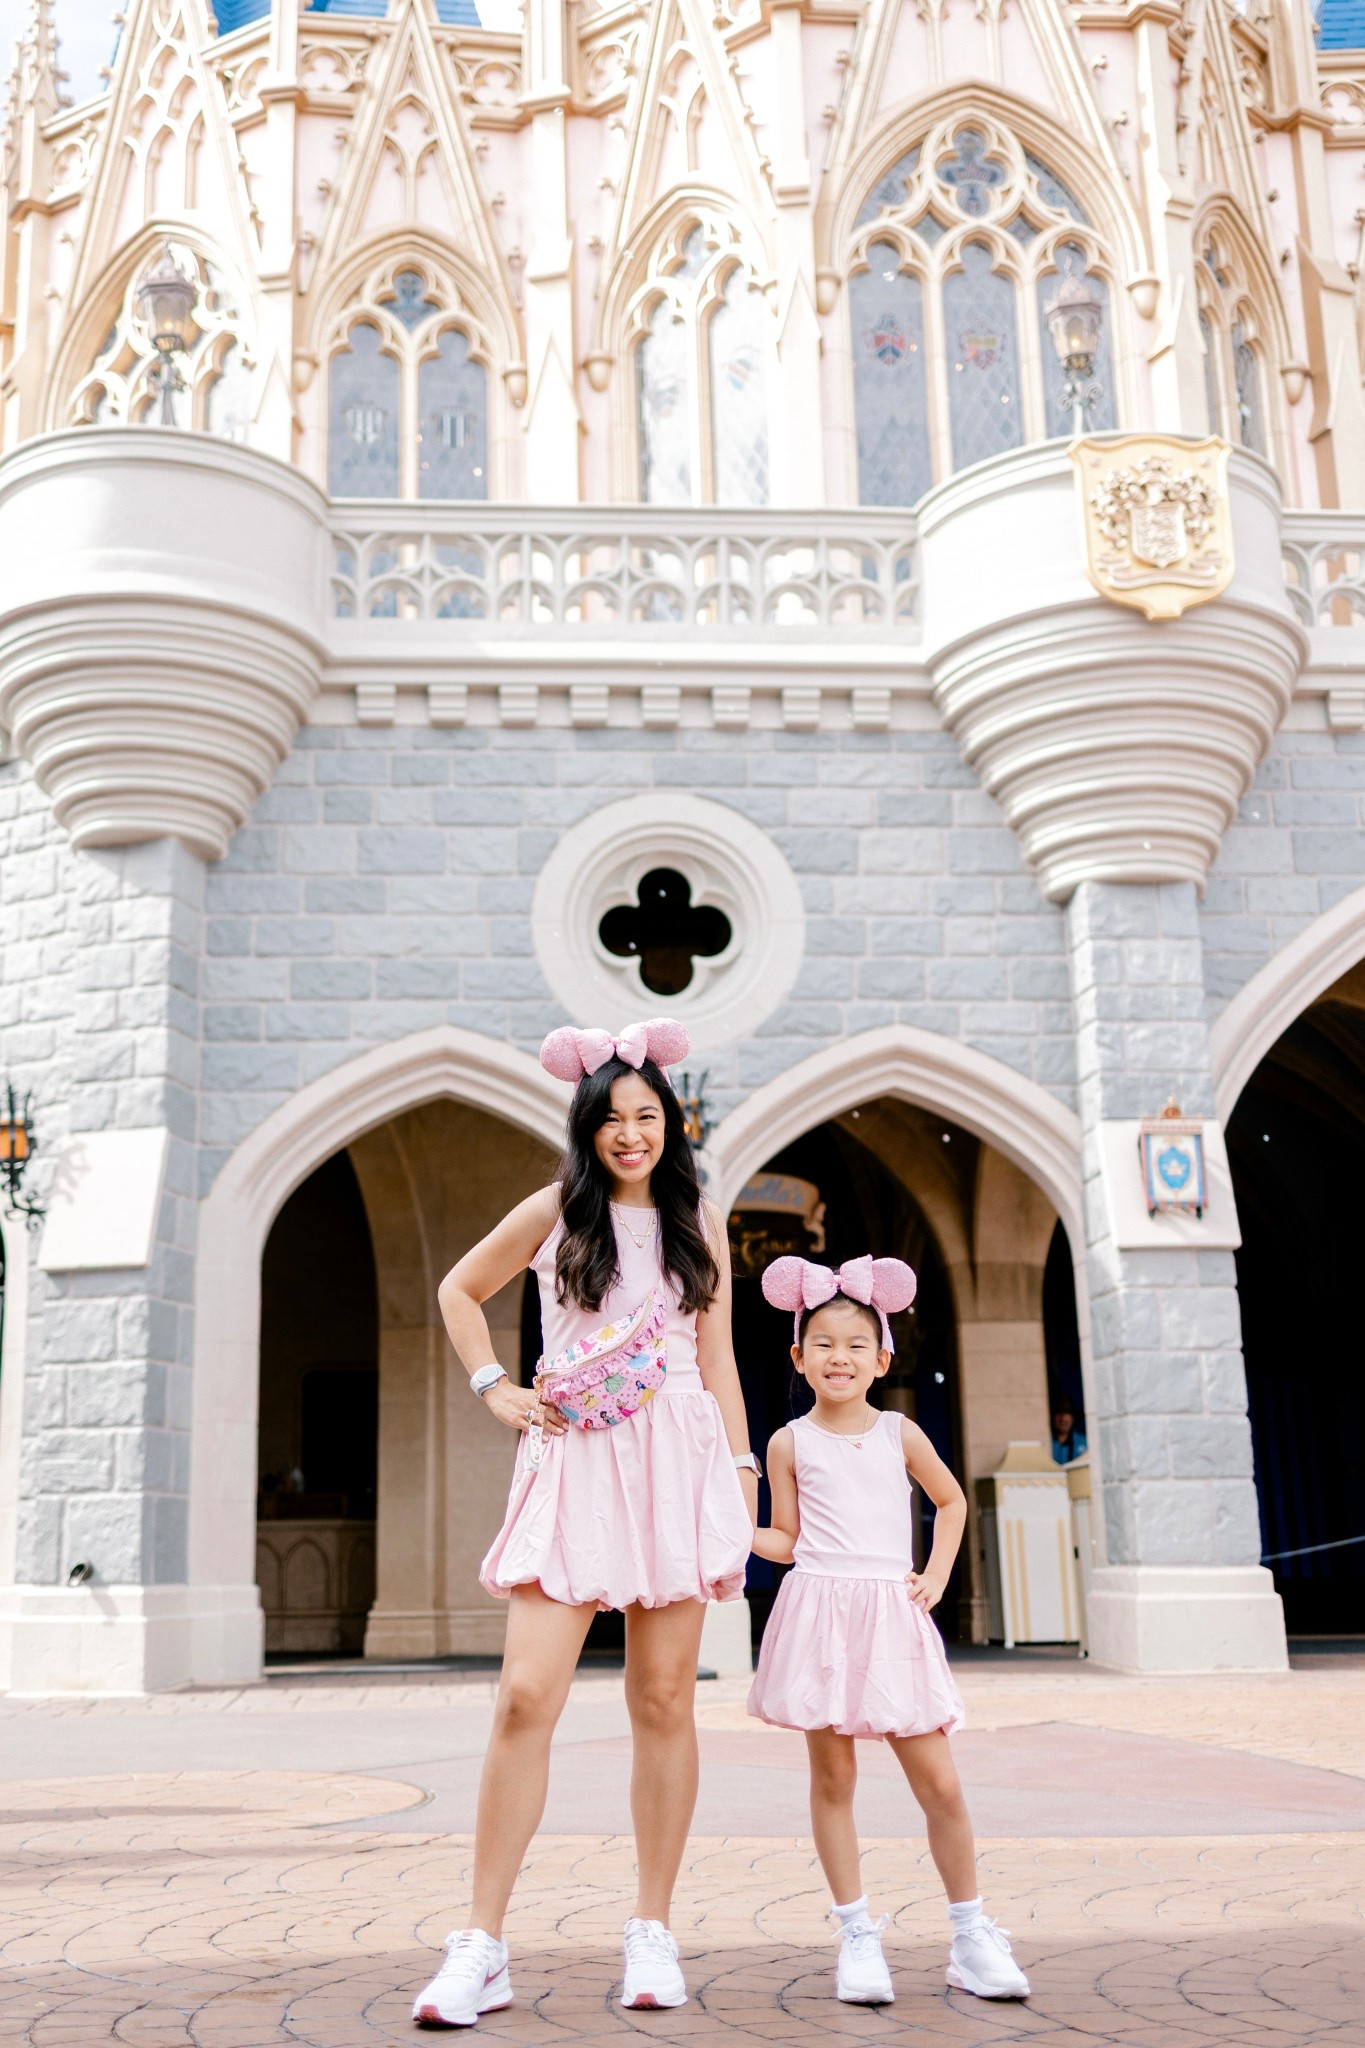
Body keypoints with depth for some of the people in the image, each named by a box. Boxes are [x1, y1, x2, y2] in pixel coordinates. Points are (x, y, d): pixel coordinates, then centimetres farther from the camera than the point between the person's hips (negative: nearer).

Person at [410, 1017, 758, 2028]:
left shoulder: (700, 1221, 12)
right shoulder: (555, 1211, 8)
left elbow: (718, 1359, 14)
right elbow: (460, 1290, 21)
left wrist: (744, 1470, 8)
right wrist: (497, 1387, 9)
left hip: (676, 1461, 1)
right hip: (572, 1462, -1)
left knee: (664, 1700, 3)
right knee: (528, 1694, -10)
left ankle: (653, 1933, 15)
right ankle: (483, 1946, -3)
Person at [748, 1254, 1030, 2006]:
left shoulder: (900, 1434, 8)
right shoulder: (790, 1443, 4)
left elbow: (951, 1500, 23)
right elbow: (786, 1540, 9)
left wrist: (936, 1574, 11)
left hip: (892, 1618, 1)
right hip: (821, 1613, -1)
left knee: (939, 1782, -1)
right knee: (833, 1778, 2)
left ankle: (971, 1935, 15)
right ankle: (858, 1936, 14)